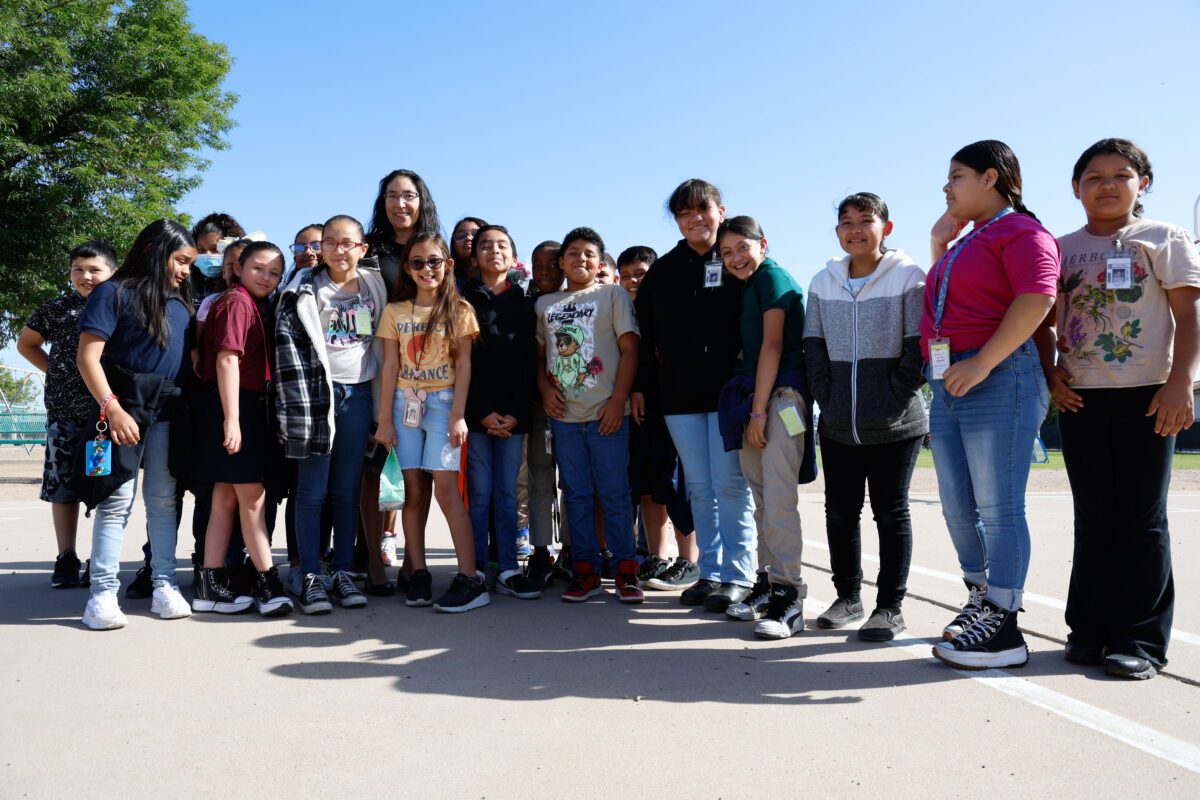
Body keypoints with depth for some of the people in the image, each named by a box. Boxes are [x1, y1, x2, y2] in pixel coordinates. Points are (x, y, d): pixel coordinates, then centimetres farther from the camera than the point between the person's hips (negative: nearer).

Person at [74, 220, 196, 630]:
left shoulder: (180, 301, 12)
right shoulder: (115, 293, -4)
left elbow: (191, 356, 16)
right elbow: (88, 358, -10)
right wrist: (112, 408, -19)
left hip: (167, 411, 5)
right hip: (125, 406, -5)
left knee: (163, 499, 9)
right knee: (117, 499, -3)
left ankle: (164, 585, 16)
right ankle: (103, 593, 4)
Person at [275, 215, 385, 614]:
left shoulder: (375, 285, 11)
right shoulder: (306, 288, -1)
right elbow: (287, 337, -8)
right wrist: (301, 399, -16)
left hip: (360, 393, 3)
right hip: (318, 390, -3)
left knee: (348, 489, 8)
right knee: (312, 489, -1)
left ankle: (343, 572, 15)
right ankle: (309, 576, 6)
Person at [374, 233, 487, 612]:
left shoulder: (459, 310, 2)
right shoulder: (395, 311, 9)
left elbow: (464, 365, -2)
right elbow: (390, 366, 8)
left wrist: (458, 414, -10)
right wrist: (385, 418, 4)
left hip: (442, 403, -3)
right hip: (405, 404, 3)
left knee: (445, 488, -11)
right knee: (413, 490, 2)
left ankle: (470, 578, -8)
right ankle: (418, 574, 11)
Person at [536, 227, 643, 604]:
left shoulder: (613, 294, 3)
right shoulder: (545, 303, 14)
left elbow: (629, 349, -2)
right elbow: (539, 354, 18)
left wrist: (618, 401, -10)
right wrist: (546, 390, 0)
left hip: (606, 414, -4)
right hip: (563, 417, 4)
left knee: (615, 494, 0)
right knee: (576, 496, 9)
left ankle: (626, 571, 11)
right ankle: (586, 571, 17)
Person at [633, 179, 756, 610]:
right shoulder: (664, 270, 12)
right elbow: (645, 333, 13)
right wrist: (641, 385, 9)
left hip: (729, 392, -4)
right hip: (679, 396, 4)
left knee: (730, 485, -4)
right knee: (699, 488, 9)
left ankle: (737, 575, 6)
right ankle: (709, 572, 17)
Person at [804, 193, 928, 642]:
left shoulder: (908, 277, -4)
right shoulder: (823, 282, 9)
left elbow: (919, 347, -7)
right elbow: (813, 346, 9)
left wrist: (895, 398, -11)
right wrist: (825, 397, 1)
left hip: (894, 424, -4)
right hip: (837, 424, 4)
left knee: (891, 512, 3)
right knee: (840, 510, 10)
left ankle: (890, 607, 13)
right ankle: (847, 596, 25)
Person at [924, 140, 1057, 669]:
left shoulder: (1020, 231, -3)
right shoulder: (965, 243, 24)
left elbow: (1037, 297, -18)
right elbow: (942, 301, 35)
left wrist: (982, 363, -24)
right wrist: (939, 240, 26)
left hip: (998, 377, -9)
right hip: (948, 384, 9)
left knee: (998, 507, -7)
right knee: (958, 508, 10)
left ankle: (1003, 628, -2)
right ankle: (980, 601, 25)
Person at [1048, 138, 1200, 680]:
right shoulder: (1061, 249, 12)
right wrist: (1050, 372, 0)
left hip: (1147, 396, -3)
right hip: (1080, 398, 3)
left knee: (1141, 518, -1)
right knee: (1093, 517, 8)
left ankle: (1140, 640, 6)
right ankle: (1090, 629, 16)